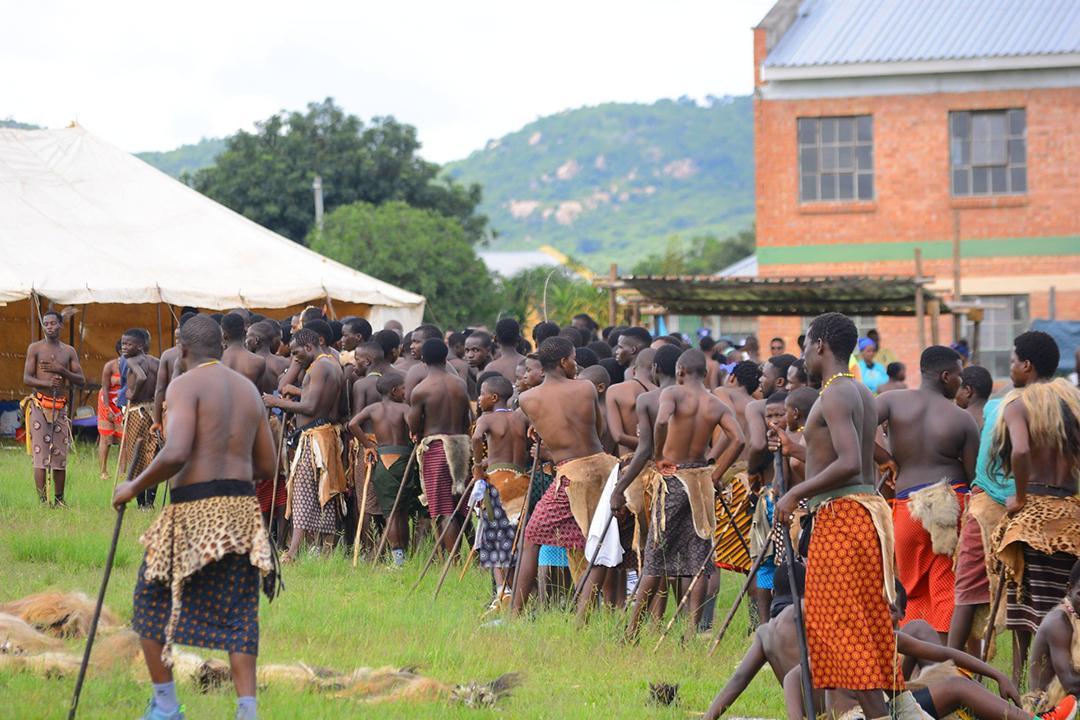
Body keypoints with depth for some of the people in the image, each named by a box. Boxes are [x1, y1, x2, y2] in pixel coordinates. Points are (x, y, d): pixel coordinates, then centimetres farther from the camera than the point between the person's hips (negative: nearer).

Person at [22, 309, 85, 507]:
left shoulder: (69, 351, 12)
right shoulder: (35, 348, 3)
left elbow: (82, 380, 7)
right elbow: (26, 379, -5)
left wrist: (61, 371, -9)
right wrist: (46, 383, -23)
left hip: (61, 407, 3)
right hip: (40, 406, -3)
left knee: (60, 455, 2)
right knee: (40, 455, -9)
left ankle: (59, 498, 10)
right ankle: (42, 499, -12)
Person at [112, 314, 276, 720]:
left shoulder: (186, 385, -7)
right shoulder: (249, 390, 14)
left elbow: (176, 454, -21)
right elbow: (267, 466, 16)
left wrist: (135, 488, -8)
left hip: (195, 508, -6)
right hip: (243, 507, 6)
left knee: (151, 603, 12)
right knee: (237, 614, 8)